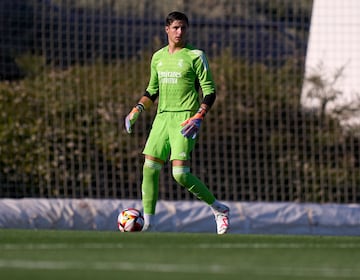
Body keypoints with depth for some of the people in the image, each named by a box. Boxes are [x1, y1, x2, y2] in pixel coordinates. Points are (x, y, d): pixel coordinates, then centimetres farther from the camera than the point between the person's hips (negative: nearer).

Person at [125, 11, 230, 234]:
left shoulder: (195, 56, -4)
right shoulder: (158, 57, 14)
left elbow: (209, 91, -5)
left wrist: (198, 118, -18)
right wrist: (137, 110, 9)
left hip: (185, 119, -6)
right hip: (162, 117, 6)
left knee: (180, 174, -16)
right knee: (150, 168, -2)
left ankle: (219, 209, 1)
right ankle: (148, 223, 5)